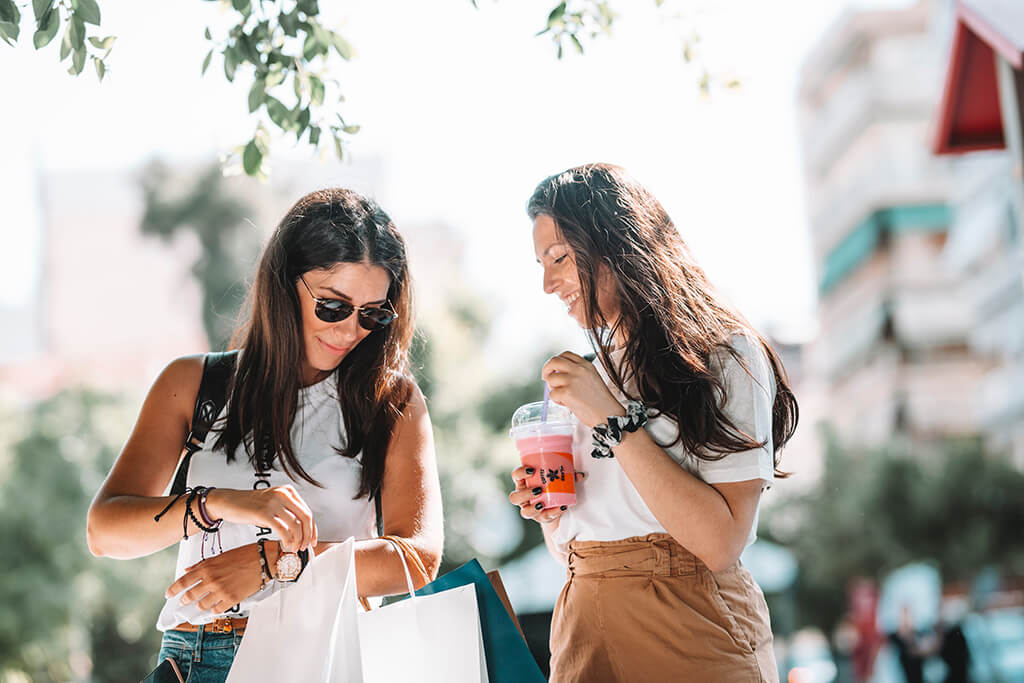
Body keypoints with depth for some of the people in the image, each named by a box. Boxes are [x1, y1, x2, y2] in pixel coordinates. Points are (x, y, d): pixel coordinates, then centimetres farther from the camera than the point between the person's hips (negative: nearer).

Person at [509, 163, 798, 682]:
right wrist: (549, 516, -5)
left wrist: (613, 419, -17)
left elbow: (720, 544, -19)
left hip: (690, 639, -5)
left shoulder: (725, 357, -7)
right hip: (584, 634, 6)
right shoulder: (588, 373, 12)